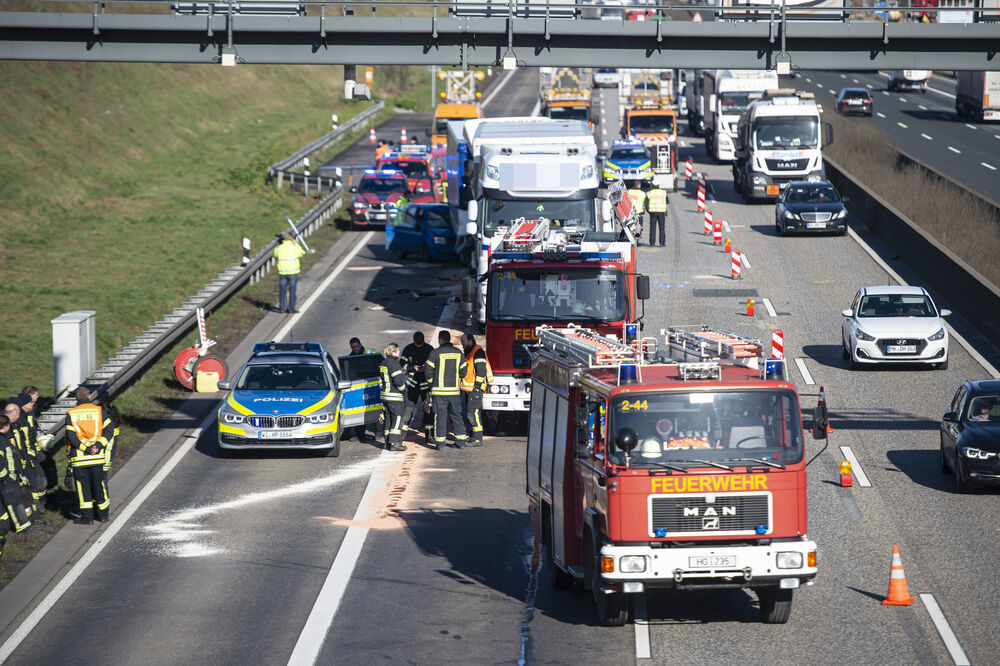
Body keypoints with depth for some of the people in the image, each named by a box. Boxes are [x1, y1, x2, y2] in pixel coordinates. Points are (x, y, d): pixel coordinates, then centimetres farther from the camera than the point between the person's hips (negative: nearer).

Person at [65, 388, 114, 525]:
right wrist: (99, 444, -9)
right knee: (99, 485, 13)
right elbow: (109, 429, -6)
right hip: (97, 457, 1)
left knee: (82, 486, 5)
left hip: (79, 457, -1)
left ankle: (87, 516, 2)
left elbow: (71, 436, -10)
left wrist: (85, 448, -9)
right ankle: (103, 514, 22)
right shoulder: (99, 411, 2)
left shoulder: (71, 414, -1)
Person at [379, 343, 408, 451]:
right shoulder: (393, 363, -16)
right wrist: (403, 387, -1)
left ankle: (388, 442, 15)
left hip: (385, 394, 9)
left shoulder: (383, 363, 12)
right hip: (394, 396, -9)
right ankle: (394, 443, -9)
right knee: (397, 418, -5)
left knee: (388, 418, 12)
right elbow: (398, 381, -19)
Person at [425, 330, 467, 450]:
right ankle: (461, 440, 14)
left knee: (440, 415, 0)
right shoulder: (458, 353, 5)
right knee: (456, 415, 13)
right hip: (454, 390, 4)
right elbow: (462, 371, 8)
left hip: (439, 390, -4)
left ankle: (440, 442, 0)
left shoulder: (436, 353, -9)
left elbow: (428, 370, -6)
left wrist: (432, 382, 12)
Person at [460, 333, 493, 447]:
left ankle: (478, 439, -12)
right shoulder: (468, 353, 19)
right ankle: (472, 436, 20)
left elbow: (481, 370, -18)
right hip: (468, 389, 10)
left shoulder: (478, 352, -13)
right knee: (469, 413, 13)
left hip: (475, 389, -10)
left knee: (473, 413, -13)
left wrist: (477, 386, -20)